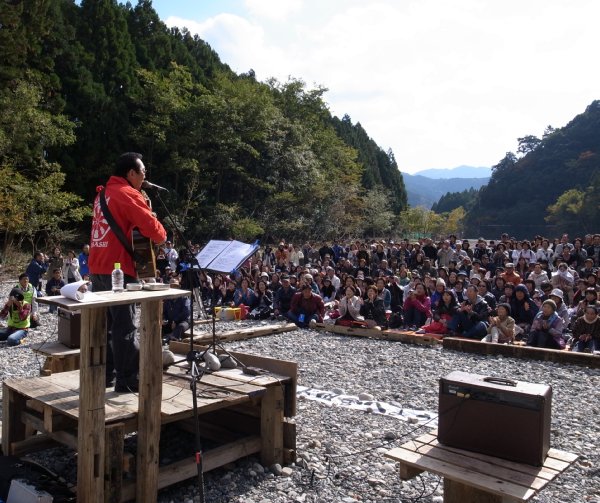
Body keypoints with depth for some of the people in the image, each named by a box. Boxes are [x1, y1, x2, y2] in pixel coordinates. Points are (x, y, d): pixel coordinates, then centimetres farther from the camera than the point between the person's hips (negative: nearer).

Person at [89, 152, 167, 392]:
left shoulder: (103, 194, 19)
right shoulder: (128, 194, -10)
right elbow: (152, 227, -19)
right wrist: (161, 237, 2)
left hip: (98, 266, 9)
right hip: (118, 268, -9)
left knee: (103, 323, 13)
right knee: (125, 327, -4)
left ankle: (101, 375, 19)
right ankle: (127, 380, 1)